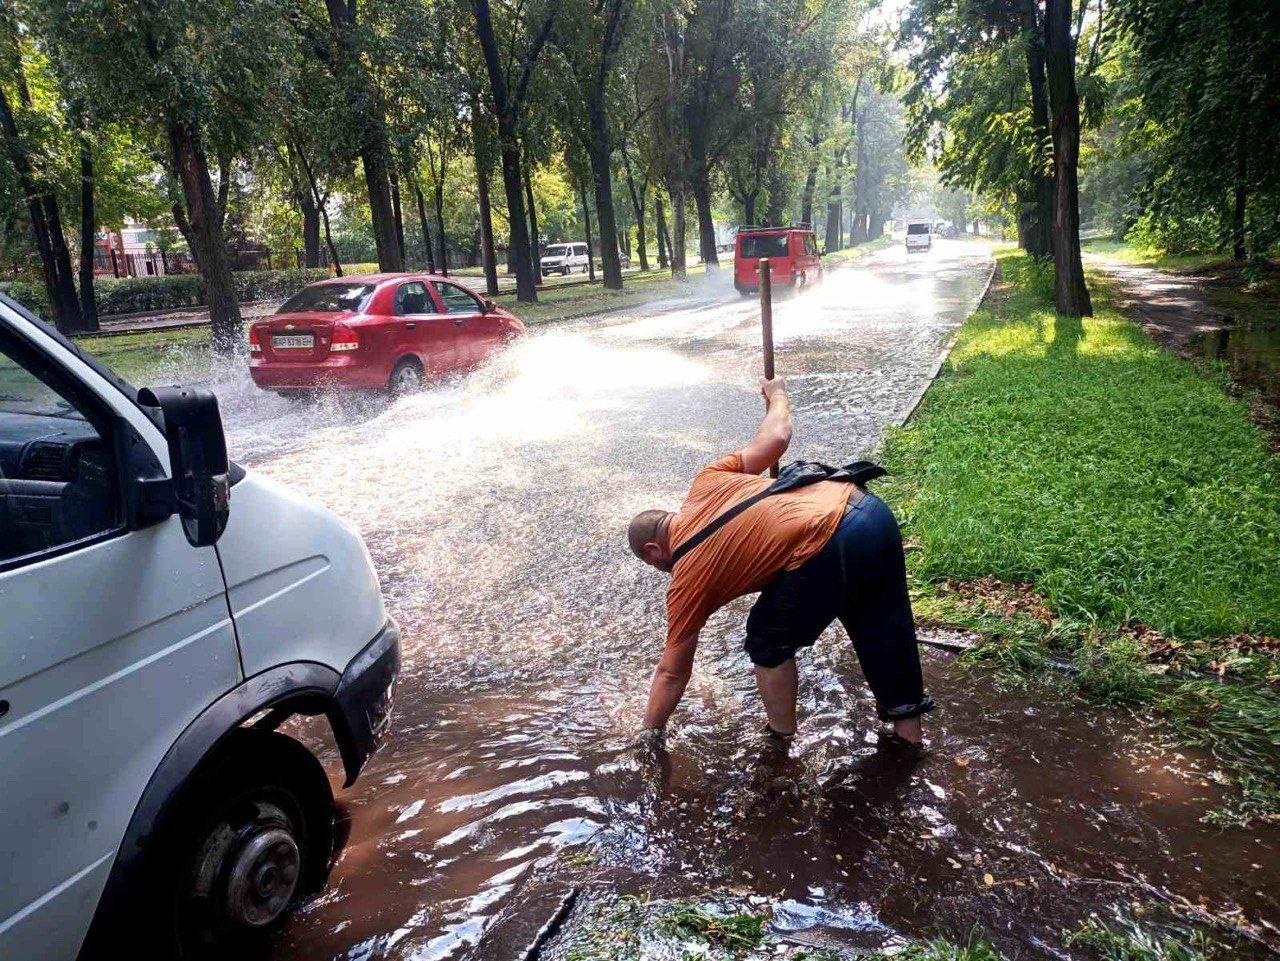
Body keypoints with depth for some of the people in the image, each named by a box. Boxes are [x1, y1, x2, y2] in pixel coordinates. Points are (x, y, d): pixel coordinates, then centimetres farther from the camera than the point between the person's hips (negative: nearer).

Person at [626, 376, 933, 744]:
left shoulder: (687, 576, 9)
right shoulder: (707, 482, 22)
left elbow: (672, 673, 15)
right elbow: (776, 437, 21)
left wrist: (649, 736, 27)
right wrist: (777, 394, 41)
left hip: (827, 552, -8)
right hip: (872, 509, 8)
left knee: (769, 645, 17)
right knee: (883, 630, 25)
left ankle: (781, 742, 31)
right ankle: (909, 731, 42)